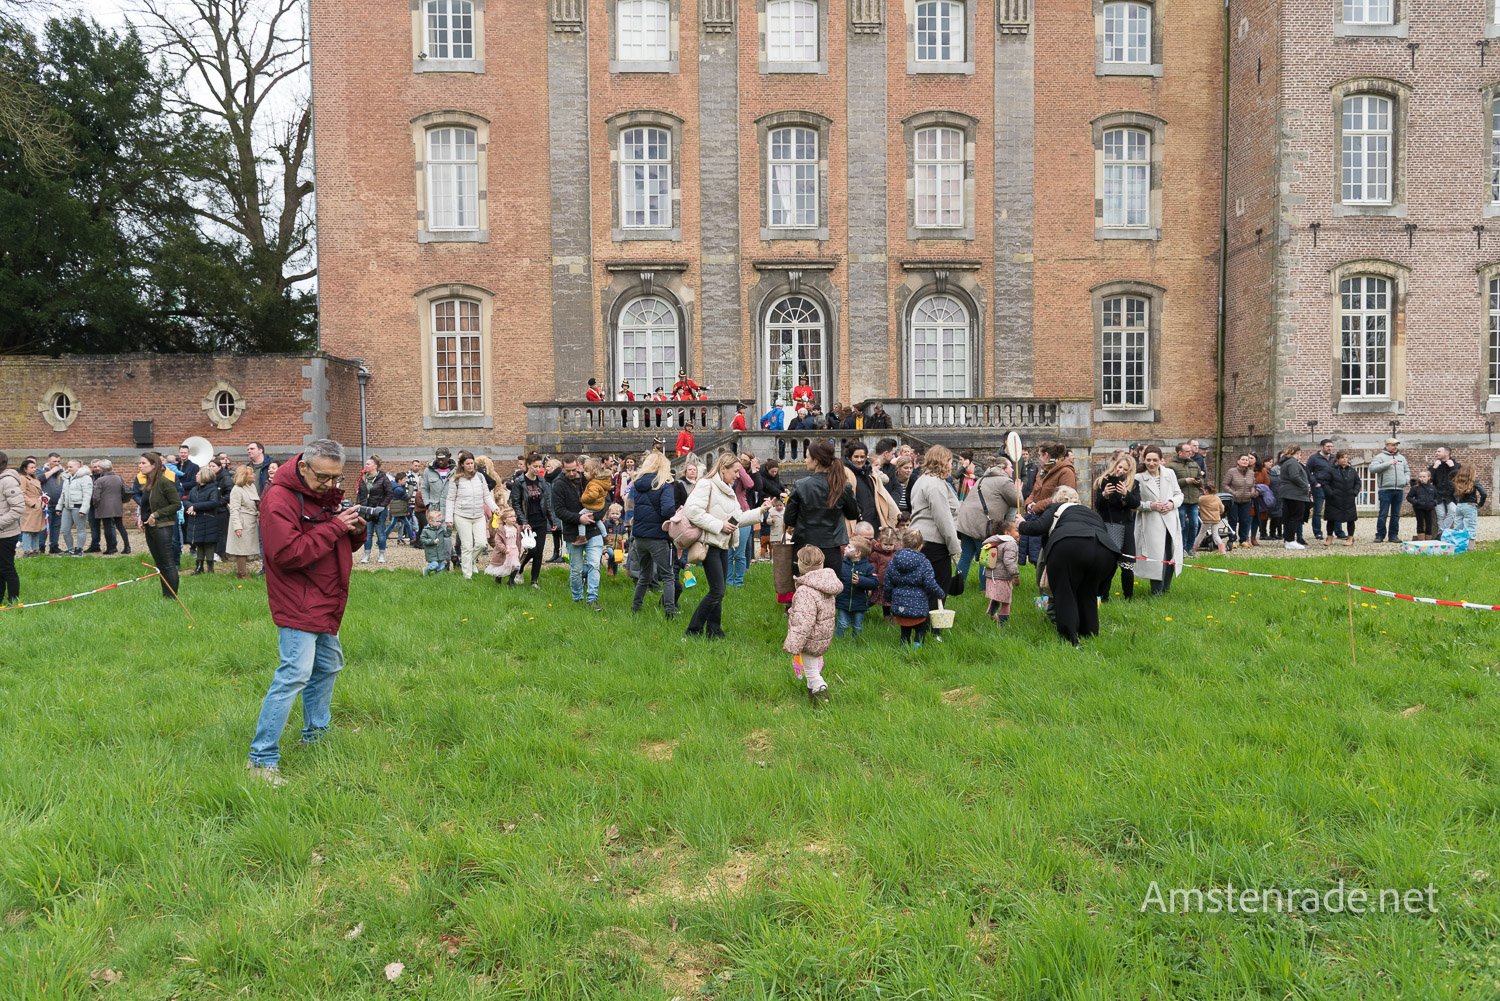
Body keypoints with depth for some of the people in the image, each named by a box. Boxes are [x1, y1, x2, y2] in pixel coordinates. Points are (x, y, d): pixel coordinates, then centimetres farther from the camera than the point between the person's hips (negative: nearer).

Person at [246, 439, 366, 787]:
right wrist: (335, 527, -24)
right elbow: (288, 553, -27)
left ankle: (315, 735, 37)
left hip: (325, 602, 10)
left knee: (328, 667, 20)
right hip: (298, 603, -10)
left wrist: (356, 532, -5)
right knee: (295, 673, -15)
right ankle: (262, 758, -7)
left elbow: (341, 545, 19)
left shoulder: (328, 493, 11)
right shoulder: (279, 498, -17)